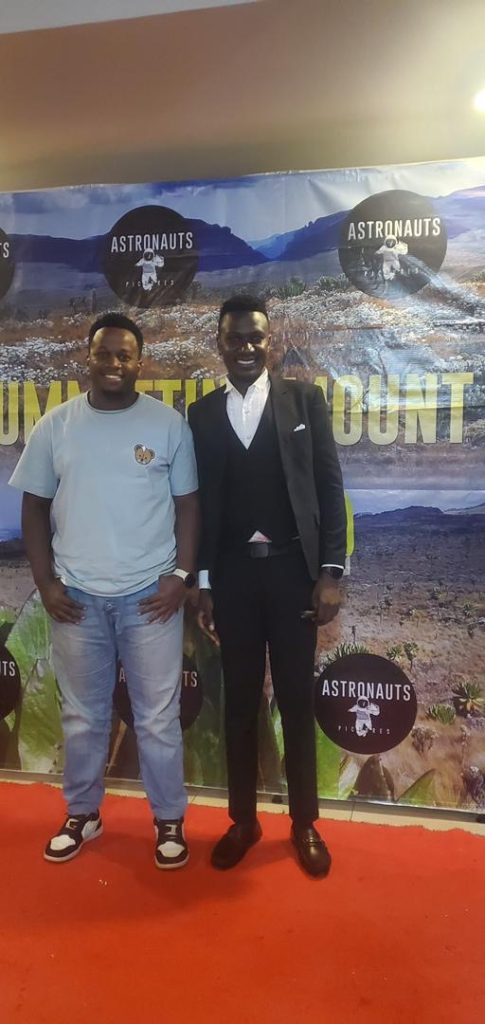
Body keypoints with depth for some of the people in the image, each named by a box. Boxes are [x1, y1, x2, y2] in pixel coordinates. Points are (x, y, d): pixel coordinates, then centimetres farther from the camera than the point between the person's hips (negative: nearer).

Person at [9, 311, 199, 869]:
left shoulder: (169, 423, -1)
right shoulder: (55, 425, 2)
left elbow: (187, 504, 2)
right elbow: (35, 507, 6)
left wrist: (181, 576, -6)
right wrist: (45, 582, -1)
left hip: (150, 595, -1)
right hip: (77, 597, 2)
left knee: (158, 717, 8)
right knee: (82, 717, 15)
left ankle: (169, 819, 27)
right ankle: (82, 814, 35)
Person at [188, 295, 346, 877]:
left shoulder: (304, 399, 2)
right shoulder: (203, 414, 7)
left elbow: (329, 488, -1)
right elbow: (200, 503, 6)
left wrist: (330, 571, -8)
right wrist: (202, 583, 3)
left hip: (294, 568, -1)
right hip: (232, 573, 2)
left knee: (296, 700, 9)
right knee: (240, 701, 11)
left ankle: (304, 822, 26)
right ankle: (243, 819, 28)